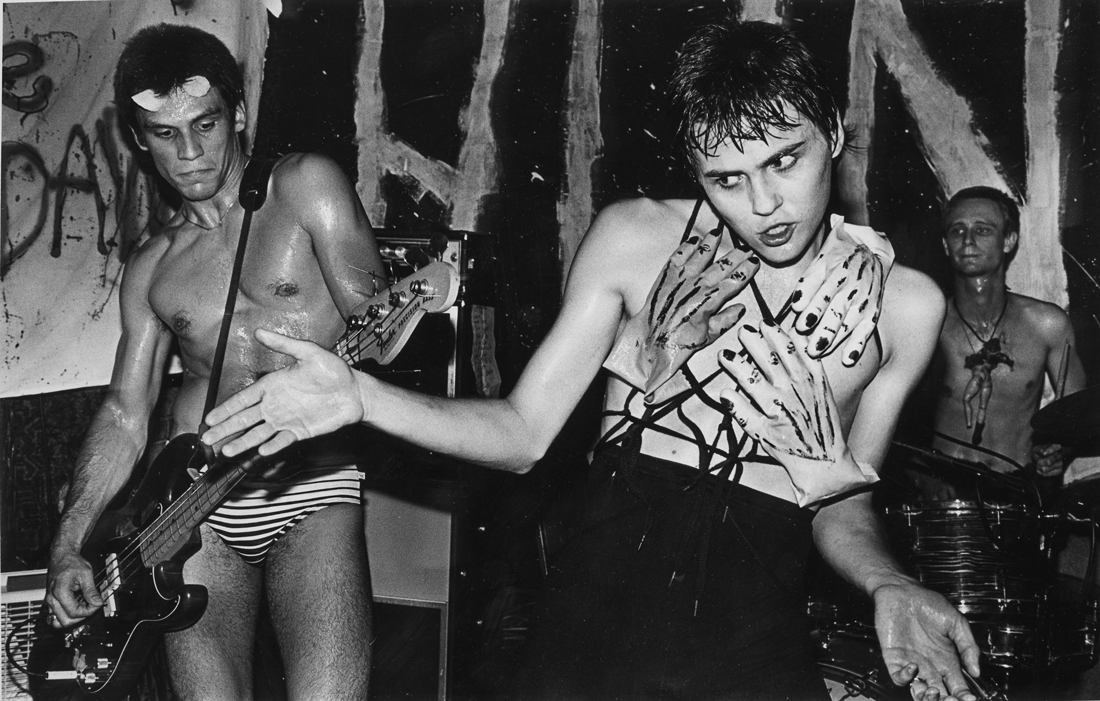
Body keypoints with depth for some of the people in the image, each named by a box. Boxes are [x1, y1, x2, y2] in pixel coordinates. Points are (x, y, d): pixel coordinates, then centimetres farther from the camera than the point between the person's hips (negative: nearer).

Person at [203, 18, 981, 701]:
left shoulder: (901, 304, 2)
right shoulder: (637, 238, 1)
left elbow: (839, 501, 10)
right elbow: (523, 432, 2)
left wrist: (888, 586, -10)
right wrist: (360, 397, -10)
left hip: (757, 638, 0)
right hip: (593, 609, 0)